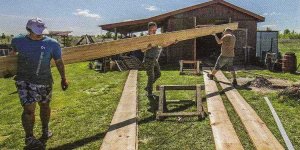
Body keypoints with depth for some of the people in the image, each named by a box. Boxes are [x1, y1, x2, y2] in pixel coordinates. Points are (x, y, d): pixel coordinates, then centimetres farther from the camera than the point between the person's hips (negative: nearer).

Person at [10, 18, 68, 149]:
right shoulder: (18, 41, -1)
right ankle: (29, 138, 5)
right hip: (24, 81, -1)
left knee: (44, 105, 17)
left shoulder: (52, 44, -4)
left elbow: (59, 62, 3)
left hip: (44, 81, 1)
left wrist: (63, 78, 5)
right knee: (29, 109, -10)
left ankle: (45, 130, 39)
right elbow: (14, 51, 23)